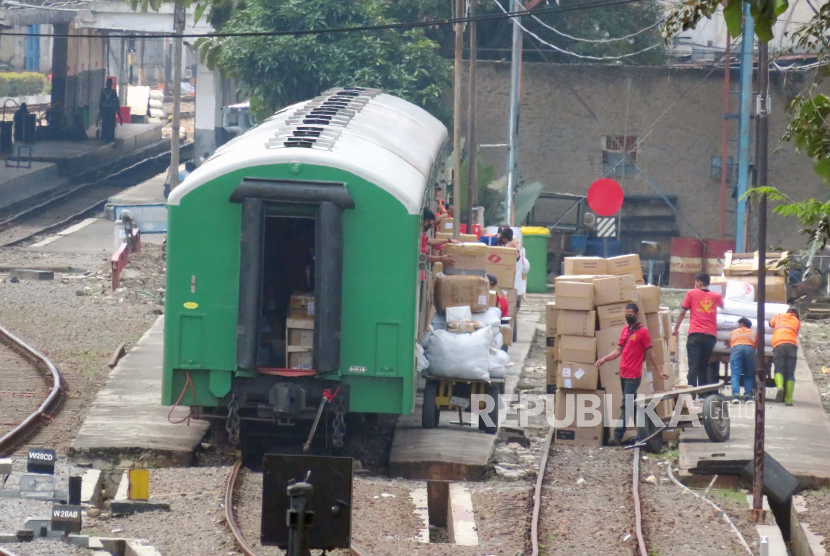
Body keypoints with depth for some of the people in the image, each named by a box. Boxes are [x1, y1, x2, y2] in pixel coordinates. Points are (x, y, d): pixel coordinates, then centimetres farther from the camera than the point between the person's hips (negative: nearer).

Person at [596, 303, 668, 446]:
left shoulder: (643, 332, -7)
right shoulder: (625, 330, 14)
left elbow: (650, 354, -4)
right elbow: (618, 350, 17)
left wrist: (660, 371, -5)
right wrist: (604, 359, 3)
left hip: (633, 376, -8)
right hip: (623, 374, 8)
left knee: (627, 406, -10)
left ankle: (617, 436, -16)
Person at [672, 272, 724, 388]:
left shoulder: (691, 293, 5)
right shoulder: (716, 296, 15)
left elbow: (682, 313, 6)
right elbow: (722, 305, 38)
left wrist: (676, 329, 15)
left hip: (695, 335, -3)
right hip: (711, 335, 3)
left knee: (693, 365, -11)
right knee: (704, 366, 11)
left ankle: (691, 389, -27)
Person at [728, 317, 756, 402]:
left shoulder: (733, 332, 32)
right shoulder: (754, 333, 31)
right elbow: (756, 345, 25)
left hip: (736, 348, -1)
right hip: (750, 348, 1)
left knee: (735, 374, -6)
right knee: (749, 375, 11)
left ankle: (735, 395, -25)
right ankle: (748, 395, -5)